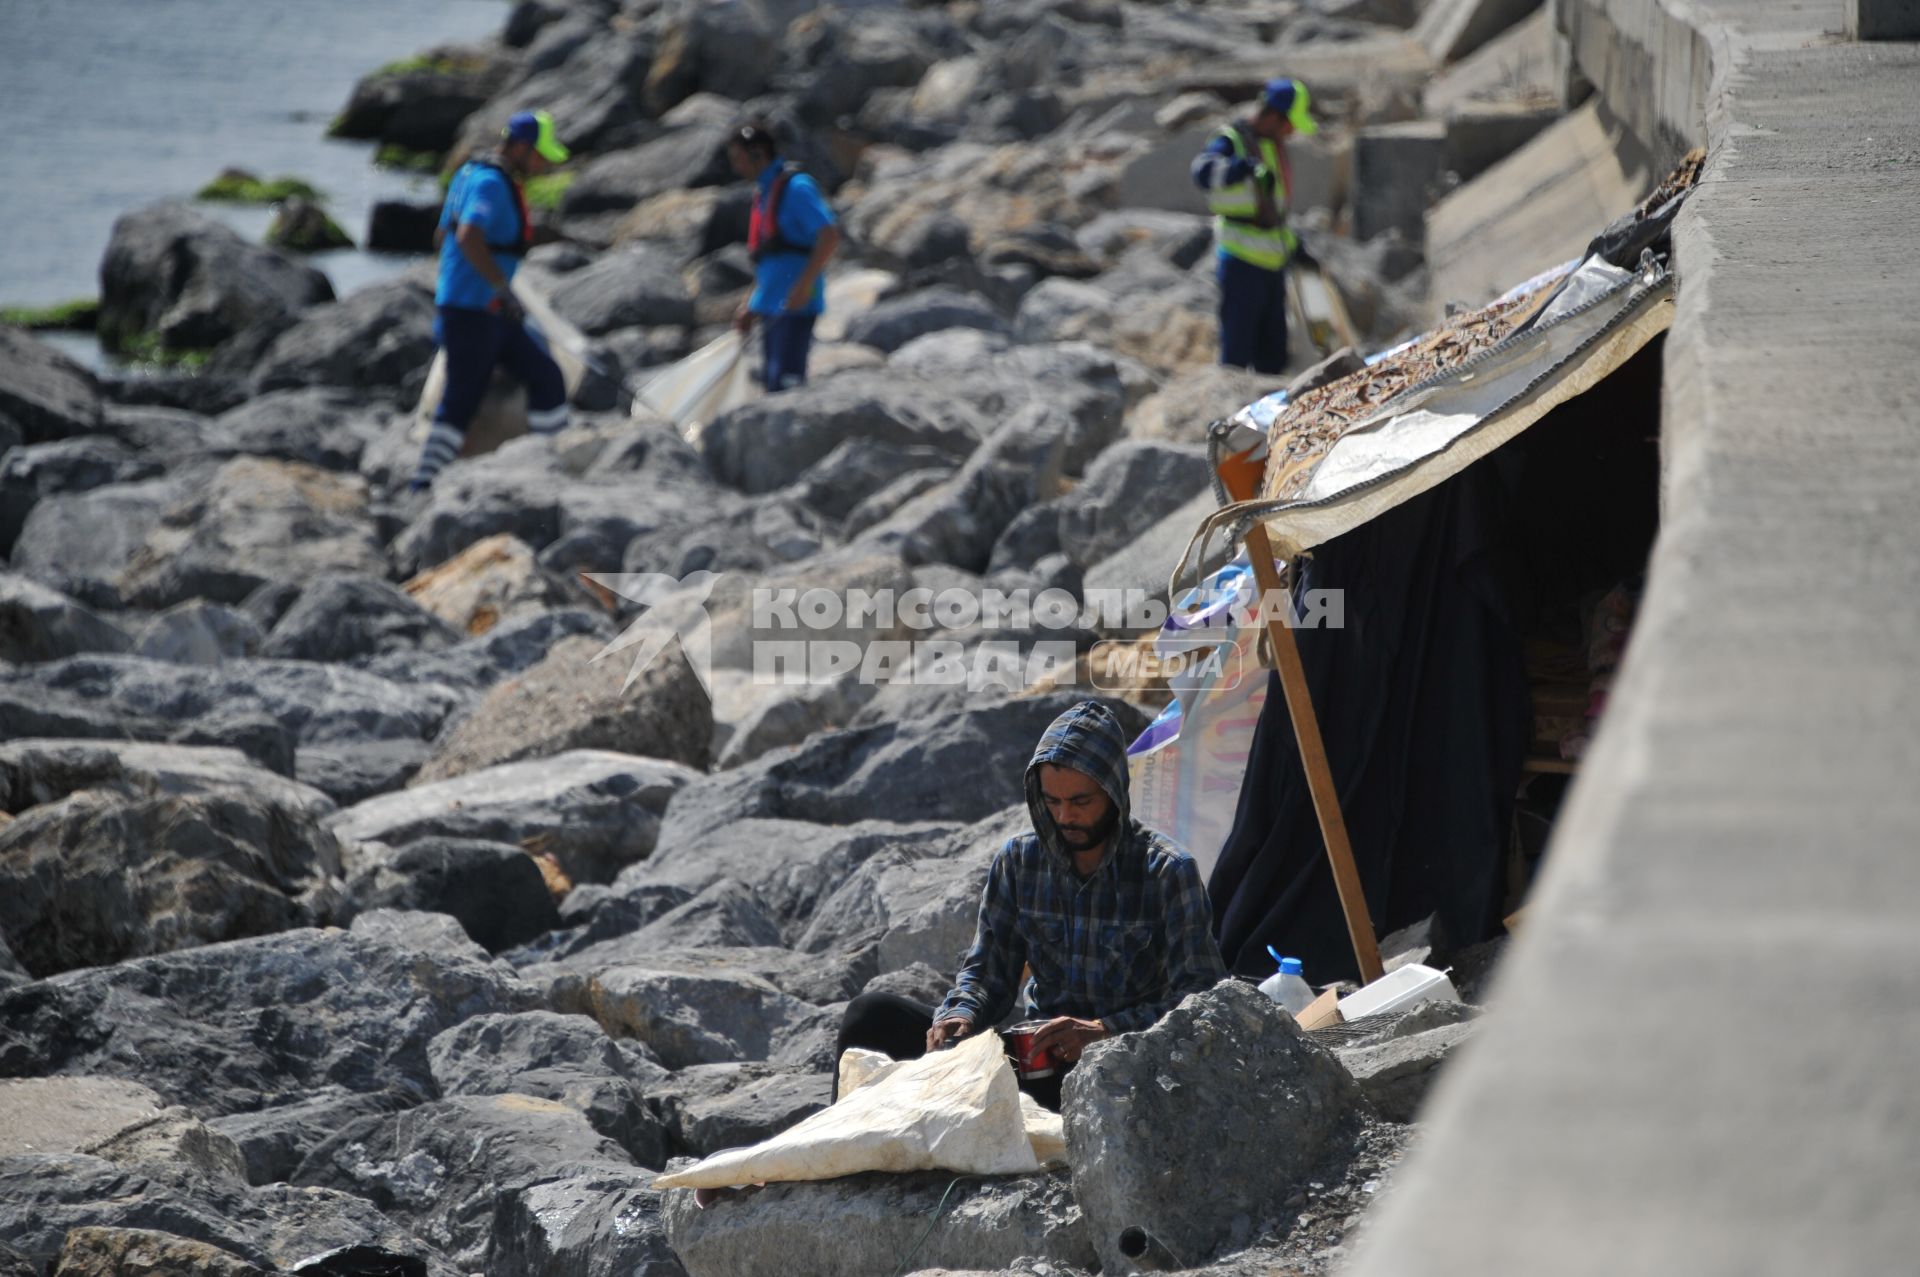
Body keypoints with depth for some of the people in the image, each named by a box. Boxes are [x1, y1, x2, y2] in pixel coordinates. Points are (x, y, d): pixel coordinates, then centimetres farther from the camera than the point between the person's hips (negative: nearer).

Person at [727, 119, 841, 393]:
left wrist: (805, 284, -25)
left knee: (785, 383, -15)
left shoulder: (796, 188, -11)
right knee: (772, 382, 9)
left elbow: (829, 236, -20)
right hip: (771, 306, 9)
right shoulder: (764, 191, 17)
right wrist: (752, 304, 20)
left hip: (795, 306, -9)